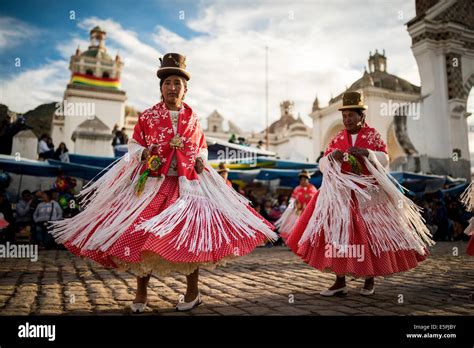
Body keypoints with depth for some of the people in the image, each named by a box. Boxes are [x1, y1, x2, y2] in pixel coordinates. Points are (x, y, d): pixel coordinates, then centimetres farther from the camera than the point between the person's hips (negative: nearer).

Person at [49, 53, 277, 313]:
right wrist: (143, 154, -12)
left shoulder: (193, 119, 10)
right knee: (142, 234, -1)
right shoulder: (147, 116, 5)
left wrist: (201, 160, -1)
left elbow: (202, 147, 20)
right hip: (151, 184, 0)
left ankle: (192, 292, 16)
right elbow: (133, 144, 10)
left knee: (191, 233, -3)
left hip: (187, 184, 1)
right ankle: (141, 293, 18)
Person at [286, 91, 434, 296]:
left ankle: (370, 281, 19)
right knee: (338, 232, -5)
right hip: (342, 194, 2)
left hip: (369, 195, -1)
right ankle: (340, 282, 1)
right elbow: (322, 165, 6)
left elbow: (384, 160, -3)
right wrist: (331, 157, -16)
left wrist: (367, 153, -19)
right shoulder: (337, 138, 9)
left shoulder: (373, 135, 4)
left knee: (370, 235, 3)